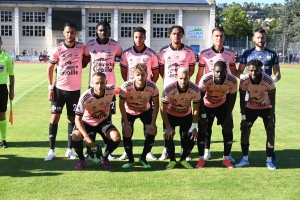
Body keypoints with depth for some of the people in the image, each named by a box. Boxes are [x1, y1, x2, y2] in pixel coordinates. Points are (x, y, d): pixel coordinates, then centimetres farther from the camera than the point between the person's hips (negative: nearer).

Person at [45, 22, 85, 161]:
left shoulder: (81, 47, -4)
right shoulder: (57, 50, -6)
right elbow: (50, 69, 1)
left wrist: (81, 65, 0)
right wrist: (50, 88, -6)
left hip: (75, 89, 1)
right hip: (59, 88, -1)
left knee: (72, 119, 7)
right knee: (54, 118, -2)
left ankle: (69, 150, 17)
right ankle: (51, 150, 6)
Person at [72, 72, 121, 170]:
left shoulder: (111, 89, -24)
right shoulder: (85, 98, -32)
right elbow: (78, 119, -24)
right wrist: (87, 137, -33)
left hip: (103, 121, 2)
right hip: (87, 122, -2)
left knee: (116, 137, -22)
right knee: (76, 137, -29)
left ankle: (105, 158, 8)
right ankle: (81, 159, 3)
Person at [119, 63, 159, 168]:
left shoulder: (152, 87, -30)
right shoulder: (126, 87, -34)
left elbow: (156, 104, -16)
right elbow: (121, 105, -19)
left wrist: (153, 123, -18)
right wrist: (126, 123, -20)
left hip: (145, 111, 1)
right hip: (129, 112, -1)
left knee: (151, 132, -14)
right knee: (127, 133, -16)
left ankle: (143, 158, 8)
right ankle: (130, 160, 6)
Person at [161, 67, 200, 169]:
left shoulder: (195, 90, -27)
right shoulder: (169, 90, -33)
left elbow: (196, 109, -13)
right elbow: (163, 109, -20)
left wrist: (194, 127, -13)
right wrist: (168, 126, -19)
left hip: (186, 115, 2)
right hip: (170, 115, -2)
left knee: (191, 138, -8)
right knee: (168, 137, -14)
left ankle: (183, 159, 18)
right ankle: (172, 160, 11)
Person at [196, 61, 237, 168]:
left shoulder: (232, 80, -29)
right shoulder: (205, 79, -35)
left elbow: (232, 97, -13)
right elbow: (200, 98, -23)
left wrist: (228, 115, -11)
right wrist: (203, 116, -22)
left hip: (222, 105, 2)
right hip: (206, 106, -2)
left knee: (228, 129, -4)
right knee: (202, 130, -7)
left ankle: (226, 159, 8)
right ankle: (201, 159, 3)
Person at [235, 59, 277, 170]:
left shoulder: (268, 81, -31)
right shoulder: (244, 81, -26)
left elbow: (272, 101, -20)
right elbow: (242, 100, -13)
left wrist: (271, 119, -21)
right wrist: (243, 117, -15)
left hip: (266, 108, -1)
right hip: (250, 108, 2)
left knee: (270, 131, -9)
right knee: (244, 130, -5)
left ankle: (269, 160, 0)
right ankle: (245, 159, 6)